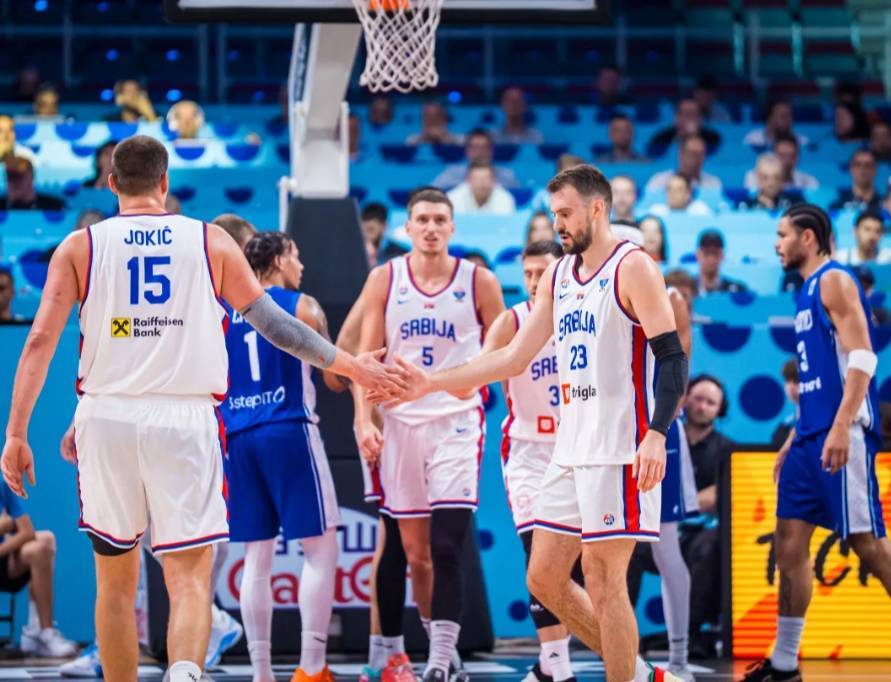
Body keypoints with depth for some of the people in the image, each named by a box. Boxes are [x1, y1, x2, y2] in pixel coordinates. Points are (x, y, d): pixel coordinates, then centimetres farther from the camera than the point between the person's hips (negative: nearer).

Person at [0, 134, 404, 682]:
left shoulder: (80, 246, 6)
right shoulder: (210, 241, 6)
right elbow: (273, 322, 7)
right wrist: (351, 366, 18)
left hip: (108, 416, 1)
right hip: (185, 418, -1)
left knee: (116, 582, 15)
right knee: (189, 579, -3)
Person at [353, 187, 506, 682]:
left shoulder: (479, 282, 1)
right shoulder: (384, 280, 4)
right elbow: (367, 357, 3)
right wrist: (364, 421, -7)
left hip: (458, 422, -2)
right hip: (401, 420, 2)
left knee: (445, 547, -14)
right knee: (414, 551, 9)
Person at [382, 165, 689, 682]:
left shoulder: (633, 267, -8)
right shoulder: (558, 276, 16)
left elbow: (673, 360, -15)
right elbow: (514, 358, 18)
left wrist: (656, 435, -28)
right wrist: (432, 384, 14)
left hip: (619, 450, -9)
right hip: (571, 450, 9)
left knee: (603, 580, -8)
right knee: (545, 578, 8)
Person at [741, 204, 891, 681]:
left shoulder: (834, 280, -7)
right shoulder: (808, 292, 20)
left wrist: (841, 427, -26)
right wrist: (794, 439, 25)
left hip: (841, 435, -10)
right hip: (810, 438, 10)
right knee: (789, 542, 7)